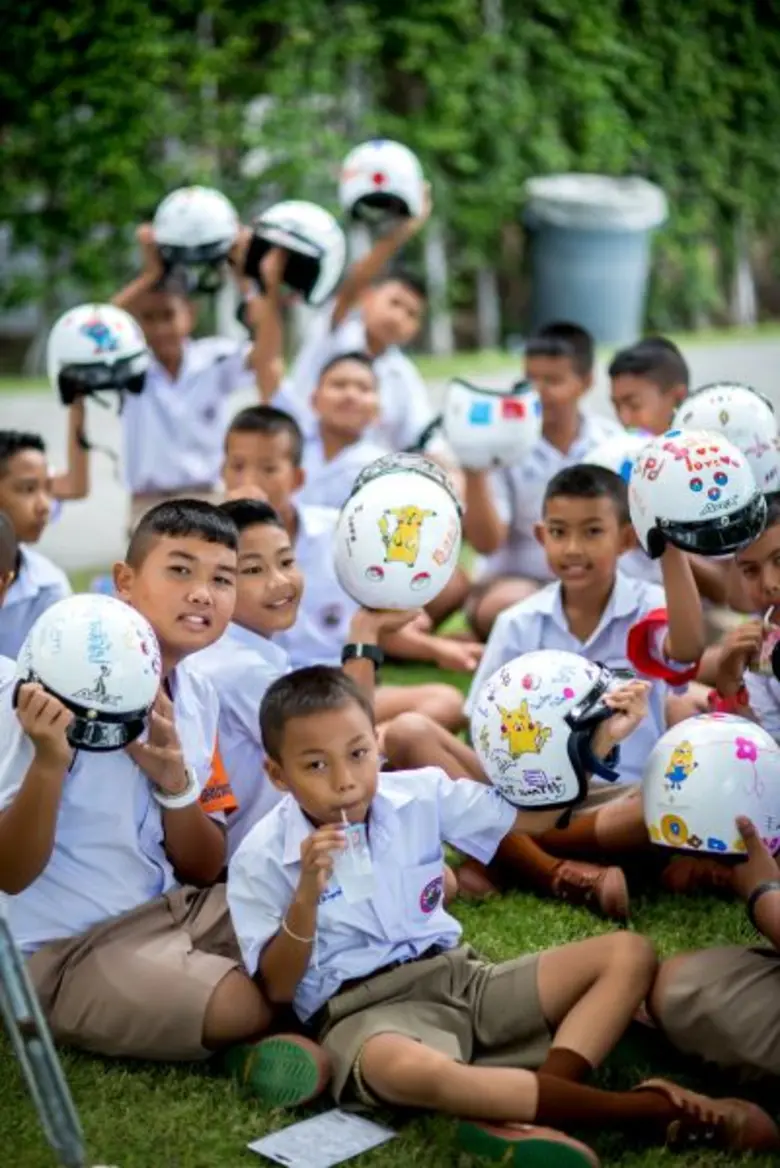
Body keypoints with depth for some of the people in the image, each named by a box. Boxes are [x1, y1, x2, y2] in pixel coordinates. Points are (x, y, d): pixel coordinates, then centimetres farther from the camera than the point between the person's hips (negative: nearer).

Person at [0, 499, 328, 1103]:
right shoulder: (55, 690, -18)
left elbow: (205, 872, 5)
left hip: (173, 909, 7)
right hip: (70, 949, -7)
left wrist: (174, 781, -14)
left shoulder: (198, 698, 3)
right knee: (246, 1007, -26)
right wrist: (49, 762, -34)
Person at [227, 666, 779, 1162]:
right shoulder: (262, 859, -6)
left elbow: (533, 814, 9)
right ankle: (649, 1109, -36)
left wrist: (599, 743, -3)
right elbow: (278, 987, -6)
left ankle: (535, 1104, -32)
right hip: (367, 1012, -5)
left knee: (629, 953, -6)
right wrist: (307, 895, -21)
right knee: (408, 1072, -43)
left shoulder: (421, 795, 3)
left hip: (459, 978, 6)